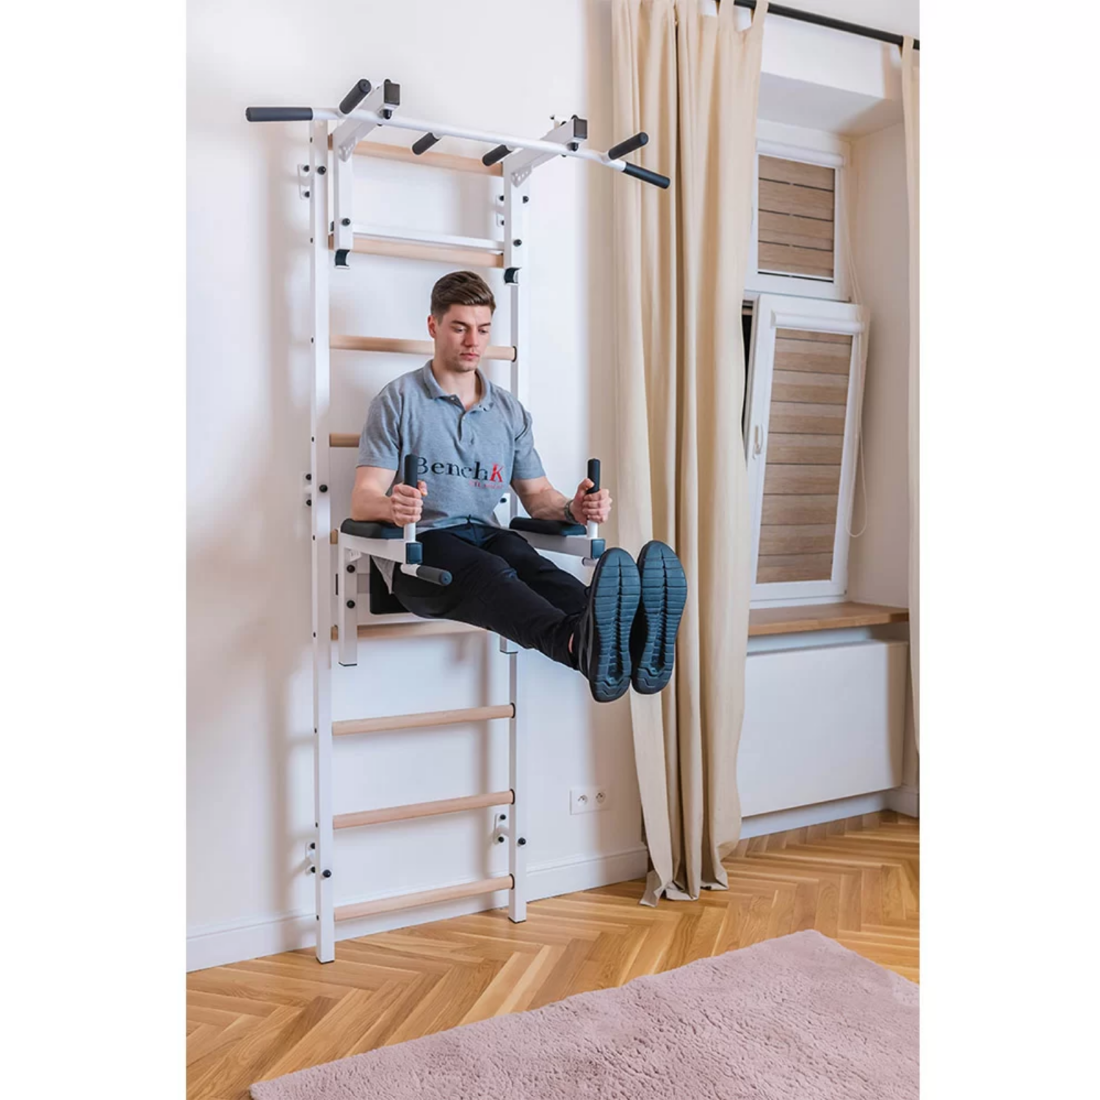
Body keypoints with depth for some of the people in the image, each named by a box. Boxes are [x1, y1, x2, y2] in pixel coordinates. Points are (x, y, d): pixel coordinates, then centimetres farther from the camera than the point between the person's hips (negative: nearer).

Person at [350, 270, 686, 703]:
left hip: (485, 535, 4)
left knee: (531, 564, -33)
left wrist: (572, 508, -9)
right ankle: (581, 644, -69)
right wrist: (392, 506, -30)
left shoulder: (509, 411, 19)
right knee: (489, 571, -38)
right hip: (419, 546, -3)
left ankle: (630, 636, -64)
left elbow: (536, 495, 16)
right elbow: (363, 500, -4)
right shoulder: (399, 400, 5)